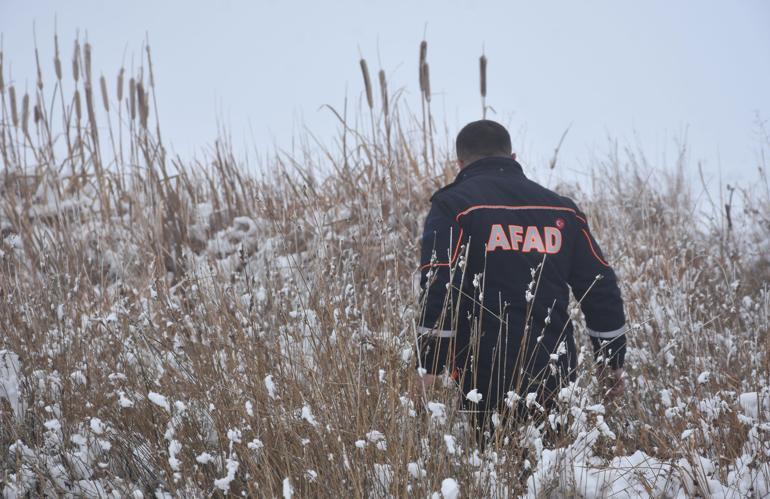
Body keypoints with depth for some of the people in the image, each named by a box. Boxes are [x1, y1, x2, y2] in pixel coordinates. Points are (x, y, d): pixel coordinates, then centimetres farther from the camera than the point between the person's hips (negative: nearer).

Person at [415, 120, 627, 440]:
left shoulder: (452, 206, 0)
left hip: (485, 377, -4)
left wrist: (429, 367, -10)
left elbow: (437, 288, -11)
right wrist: (613, 363, 21)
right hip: (555, 376, 4)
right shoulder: (562, 209, 15)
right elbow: (601, 289, 14)